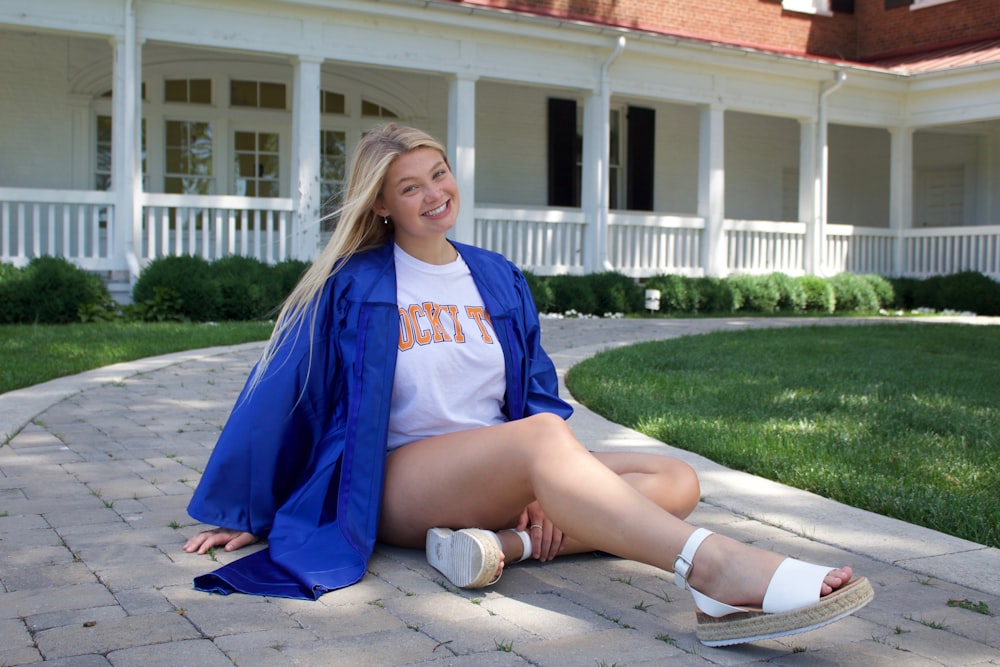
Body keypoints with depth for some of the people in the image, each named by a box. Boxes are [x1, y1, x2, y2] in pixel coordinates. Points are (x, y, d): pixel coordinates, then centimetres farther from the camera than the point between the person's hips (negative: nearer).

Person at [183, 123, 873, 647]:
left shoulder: (500, 280, 14)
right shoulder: (356, 285, 1)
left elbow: (539, 392, 10)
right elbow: (277, 389, 3)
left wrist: (548, 492, -10)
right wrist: (236, 515, 5)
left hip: (502, 477, 6)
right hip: (402, 480, -5)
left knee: (676, 480, -13)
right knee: (541, 436, -37)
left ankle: (506, 543, -32)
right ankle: (720, 570, -54)